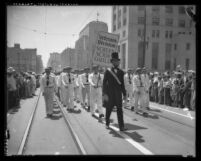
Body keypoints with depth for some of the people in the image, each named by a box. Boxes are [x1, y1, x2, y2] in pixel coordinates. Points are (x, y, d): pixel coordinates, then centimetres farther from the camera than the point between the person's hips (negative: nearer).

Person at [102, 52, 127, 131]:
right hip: (110, 94, -2)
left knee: (119, 110, -1)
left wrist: (124, 94, 9)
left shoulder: (121, 72, 6)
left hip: (118, 94, 2)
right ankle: (107, 123, 31)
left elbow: (122, 84, 10)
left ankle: (121, 126, 2)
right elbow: (104, 83, -8)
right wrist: (104, 94, -17)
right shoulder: (108, 71, -5)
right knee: (108, 109, 11)